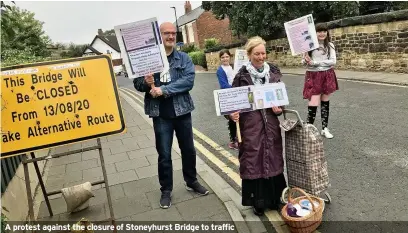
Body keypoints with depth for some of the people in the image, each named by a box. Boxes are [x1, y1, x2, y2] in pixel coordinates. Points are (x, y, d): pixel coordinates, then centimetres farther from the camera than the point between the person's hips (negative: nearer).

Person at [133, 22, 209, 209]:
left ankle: (191, 182, 36)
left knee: (188, 149, 15)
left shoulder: (184, 58, 1)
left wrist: (164, 89, -23)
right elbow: (137, 83, 2)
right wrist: (146, 83, -21)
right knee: (164, 154, 7)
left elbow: (189, 80, -14)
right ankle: (166, 190, 24)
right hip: (161, 115, -1)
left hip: (182, 111, 2)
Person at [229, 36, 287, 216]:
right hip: (250, 123, -3)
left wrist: (280, 108, -7)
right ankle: (258, 201, 20)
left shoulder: (273, 72, 5)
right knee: (253, 160, 4)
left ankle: (274, 197, 29)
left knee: (273, 158, 11)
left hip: (271, 121, 3)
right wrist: (233, 113, -20)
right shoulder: (242, 74, -4)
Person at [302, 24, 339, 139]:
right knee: (313, 104, -10)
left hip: (327, 76, 3)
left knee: (325, 102, 11)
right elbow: (303, 61, 3)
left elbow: (333, 61, -7)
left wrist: (314, 62, -17)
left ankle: (325, 128, 22)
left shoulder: (330, 45, 2)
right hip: (314, 76, -3)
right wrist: (305, 61, -23)